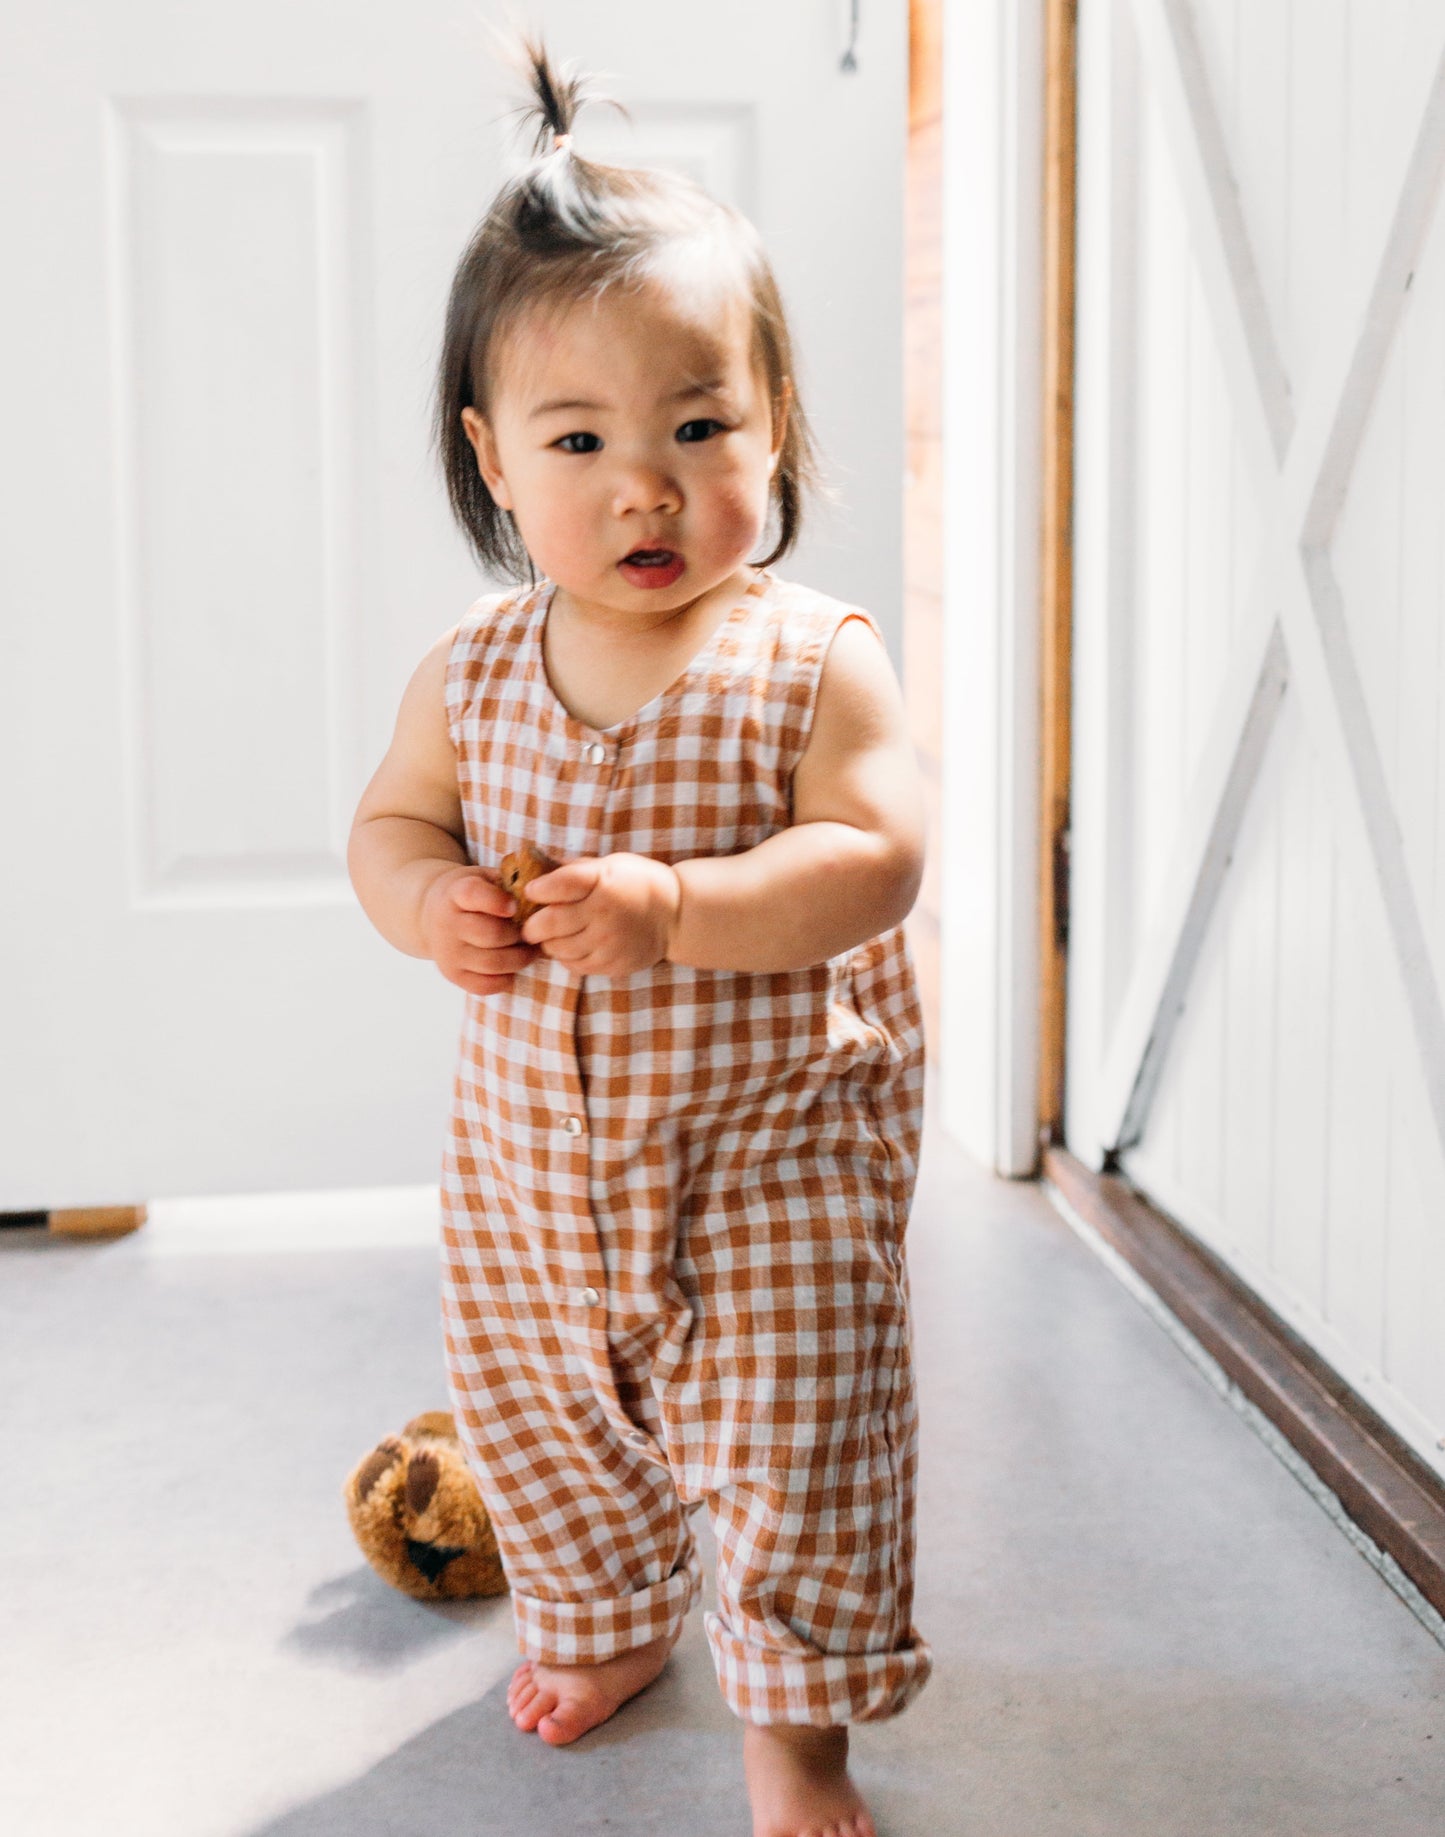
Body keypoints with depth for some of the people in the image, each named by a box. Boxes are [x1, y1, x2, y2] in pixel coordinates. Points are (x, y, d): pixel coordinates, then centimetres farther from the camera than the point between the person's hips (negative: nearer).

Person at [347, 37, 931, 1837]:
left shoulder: (815, 660, -15)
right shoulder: (470, 674, -4)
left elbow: (872, 859, -22)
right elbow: (389, 822, 4)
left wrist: (673, 908, -35)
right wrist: (429, 903, -19)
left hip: (776, 1136, -4)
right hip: (531, 1134, 4)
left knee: (792, 1425, 0)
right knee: (537, 1409, 20)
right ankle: (598, 1621, 48)